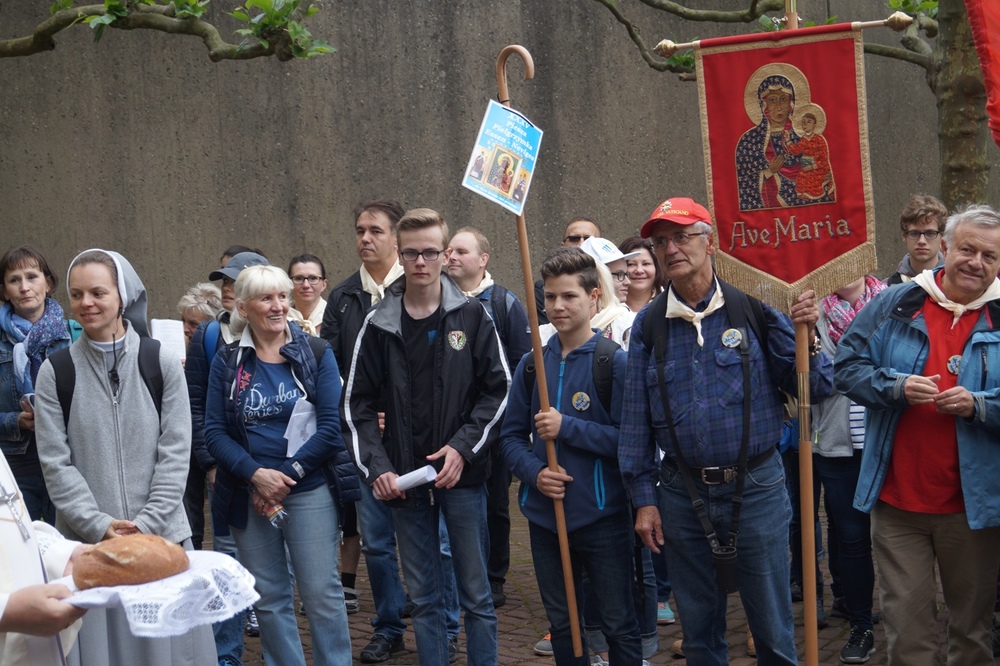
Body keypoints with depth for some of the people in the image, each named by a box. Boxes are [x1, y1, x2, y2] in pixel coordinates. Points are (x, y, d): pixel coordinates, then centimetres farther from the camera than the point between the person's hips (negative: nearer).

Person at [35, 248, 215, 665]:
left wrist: (146, 525, -11)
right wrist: (99, 526, -12)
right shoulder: (56, 372, 2)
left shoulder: (161, 364, 2)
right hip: (87, 541, 0)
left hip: (161, 536, 0)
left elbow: (175, 455, -1)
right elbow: (56, 463, -2)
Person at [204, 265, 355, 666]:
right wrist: (256, 474, -15)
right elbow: (214, 432, -1)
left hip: (309, 492, -2)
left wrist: (286, 476, -13)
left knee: (321, 593, -1)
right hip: (249, 495, 2)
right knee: (268, 597, 9)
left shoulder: (317, 354, -1)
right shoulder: (227, 362, 3)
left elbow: (331, 427, -7)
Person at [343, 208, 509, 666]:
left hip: (463, 475, -2)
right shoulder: (378, 325, 3)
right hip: (404, 479, 2)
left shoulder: (471, 316, 0)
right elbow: (358, 404, 4)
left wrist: (463, 447, -11)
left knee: (476, 593, 4)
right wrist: (377, 468, -7)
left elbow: (498, 389, -1)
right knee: (423, 596, 10)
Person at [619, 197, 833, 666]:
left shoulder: (753, 309, -3)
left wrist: (805, 336, -18)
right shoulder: (649, 325, 3)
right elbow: (635, 418, 6)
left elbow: (813, 389, -1)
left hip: (756, 487, -2)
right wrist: (644, 498, 4)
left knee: (773, 628, 6)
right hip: (683, 496, 2)